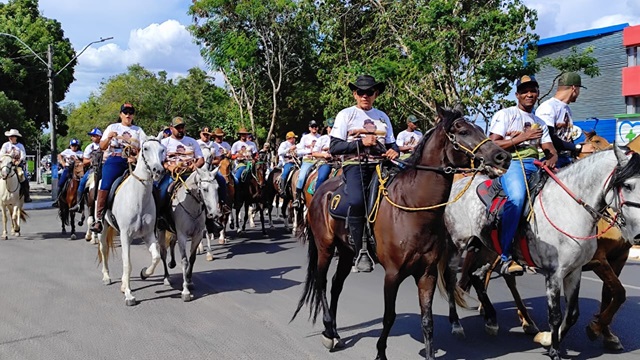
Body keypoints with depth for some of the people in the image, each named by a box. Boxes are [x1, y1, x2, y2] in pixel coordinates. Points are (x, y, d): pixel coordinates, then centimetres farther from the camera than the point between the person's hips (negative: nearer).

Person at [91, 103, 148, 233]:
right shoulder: (113, 127, 18)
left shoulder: (138, 130, 20)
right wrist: (109, 138, -9)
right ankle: (98, 219, -19)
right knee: (105, 186, -20)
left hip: (131, 163, 1)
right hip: (114, 161, -1)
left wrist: (136, 158, -12)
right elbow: (102, 147, 12)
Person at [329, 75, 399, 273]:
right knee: (357, 201, -32)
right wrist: (361, 142, -11)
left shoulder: (382, 117, 21)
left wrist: (394, 151, 0)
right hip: (354, 164, -4)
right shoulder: (346, 114, 8)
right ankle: (360, 252, -23)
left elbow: (392, 144, 24)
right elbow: (334, 147, 0)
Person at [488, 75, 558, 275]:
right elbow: (493, 145, -4)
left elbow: (551, 150, 16)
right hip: (511, 163, -6)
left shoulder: (539, 123, 26)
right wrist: (522, 138, -9)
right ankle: (505, 256, -32)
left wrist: (551, 159, -9)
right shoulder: (505, 115, 9)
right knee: (517, 196, -36)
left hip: (535, 165, 6)